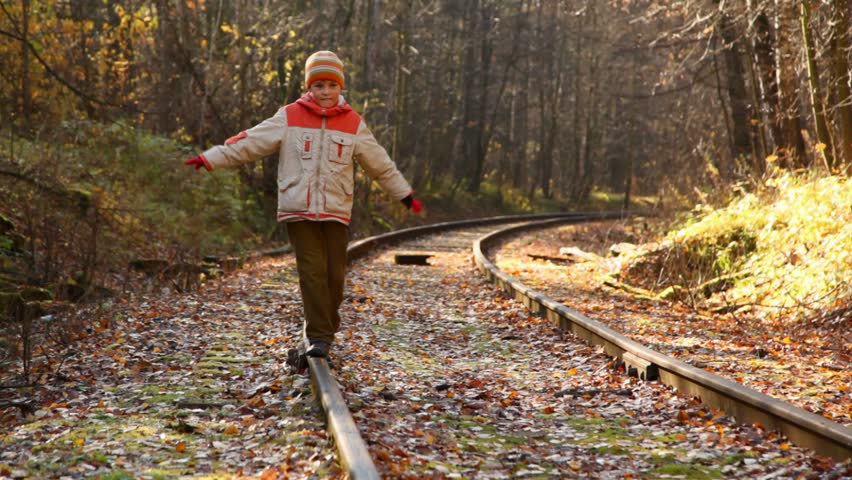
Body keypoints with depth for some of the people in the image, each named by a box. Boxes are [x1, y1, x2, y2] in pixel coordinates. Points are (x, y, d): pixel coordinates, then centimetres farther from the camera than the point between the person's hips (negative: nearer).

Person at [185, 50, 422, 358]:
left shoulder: (353, 124, 6)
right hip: (299, 211, -2)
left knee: (335, 276, 3)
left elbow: (381, 165, 15)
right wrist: (210, 159, -6)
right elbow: (249, 143, 0)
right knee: (312, 273, -9)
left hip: (336, 213, 2)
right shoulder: (290, 117, 2)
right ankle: (318, 338, -5)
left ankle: (326, 333, 21)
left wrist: (405, 195, 18)